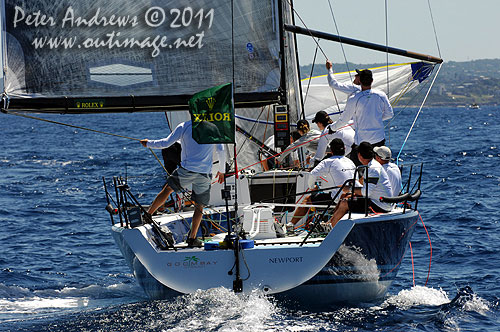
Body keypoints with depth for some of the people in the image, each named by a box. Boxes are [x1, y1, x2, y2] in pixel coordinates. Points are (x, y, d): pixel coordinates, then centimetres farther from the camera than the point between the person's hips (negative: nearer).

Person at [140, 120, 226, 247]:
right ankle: (192, 238, 5)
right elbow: (221, 151, 8)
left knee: (168, 189, 20)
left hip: (186, 170, -1)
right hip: (205, 174, 1)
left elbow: (166, 143, 2)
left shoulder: (184, 127, 0)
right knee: (199, 206, 9)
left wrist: (148, 143, 19)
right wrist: (221, 171, 21)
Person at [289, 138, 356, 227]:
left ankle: (290, 224, 7)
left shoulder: (328, 162, -7)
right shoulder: (350, 162, 12)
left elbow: (313, 174, -17)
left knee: (307, 200, 8)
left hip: (337, 198, -7)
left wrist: (311, 186, 4)